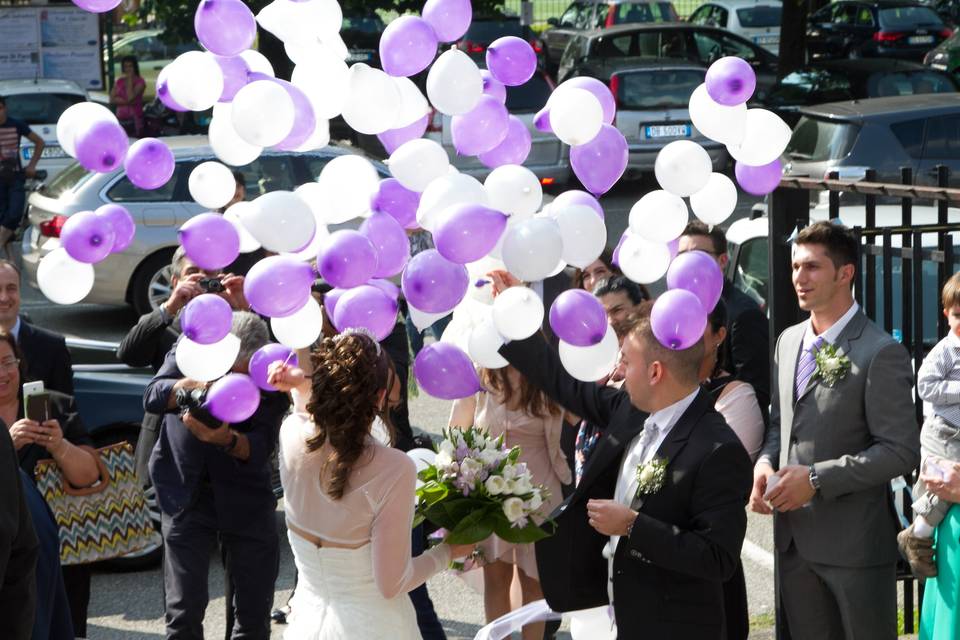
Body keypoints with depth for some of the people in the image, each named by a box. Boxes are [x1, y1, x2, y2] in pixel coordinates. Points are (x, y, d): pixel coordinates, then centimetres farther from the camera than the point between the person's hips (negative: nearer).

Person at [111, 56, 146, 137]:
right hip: (121, 119, 4)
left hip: (134, 119, -4)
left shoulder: (139, 82, -1)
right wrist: (126, 102, -11)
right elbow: (112, 99, 3)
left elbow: (131, 97, -15)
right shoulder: (119, 82, 13)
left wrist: (130, 80, -9)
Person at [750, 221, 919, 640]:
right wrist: (765, 463, -2)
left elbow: (900, 452, -16)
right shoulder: (788, 342, 11)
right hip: (794, 538, 7)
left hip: (855, 541, -7)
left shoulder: (880, 353, -13)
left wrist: (816, 479, -20)